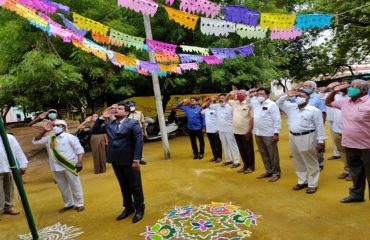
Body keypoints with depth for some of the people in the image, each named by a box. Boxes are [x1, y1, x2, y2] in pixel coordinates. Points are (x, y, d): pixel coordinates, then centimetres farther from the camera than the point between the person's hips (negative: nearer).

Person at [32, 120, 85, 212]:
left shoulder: (70, 137, -4)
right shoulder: (49, 138, 12)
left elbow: (79, 149, -9)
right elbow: (35, 141, 16)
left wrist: (79, 162, -20)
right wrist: (43, 131, 4)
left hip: (70, 166, -5)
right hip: (56, 168, 6)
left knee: (75, 186, 4)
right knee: (62, 187, 16)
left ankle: (79, 204, 17)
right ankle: (68, 204, 31)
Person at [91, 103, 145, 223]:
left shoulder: (133, 123, -9)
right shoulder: (109, 124, 8)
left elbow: (139, 141, -15)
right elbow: (94, 131, 13)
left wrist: (136, 159, -20)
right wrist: (102, 117, 2)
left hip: (129, 160, -5)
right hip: (115, 161, 6)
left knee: (135, 185, 8)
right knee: (124, 186, 18)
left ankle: (139, 209, 24)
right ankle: (128, 207, 34)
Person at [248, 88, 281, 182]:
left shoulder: (272, 104, -10)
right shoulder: (256, 103, 10)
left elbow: (277, 120, -14)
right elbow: (248, 102, 31)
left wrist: (276, 133, -18)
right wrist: (251, 95, 10)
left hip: (269, 134, -7)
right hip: (258, 133, 7)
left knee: (273, 154, 4)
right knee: (263, 154, 15)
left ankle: (276, 173, 15)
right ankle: (269, 171, 28)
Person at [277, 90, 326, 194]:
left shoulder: (314, 110, -6)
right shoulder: (291, 107, 9)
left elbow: (319, 126, -7)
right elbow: (279, 103, 16)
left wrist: (321, 141, -10)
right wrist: (287, 95, 1)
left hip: (307, 138, -6)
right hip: (293, 138, 6)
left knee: (311, 163, 4)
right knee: (299, 162, 15)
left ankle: (312, 184, 14)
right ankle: (302, 181, 28)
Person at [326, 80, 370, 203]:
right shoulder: (345, 102, 8)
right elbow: (328, 102, 20)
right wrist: (334, 91, 7)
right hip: (350, 144, 7)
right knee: (355, 172, 21)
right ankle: (357, 194, 37)